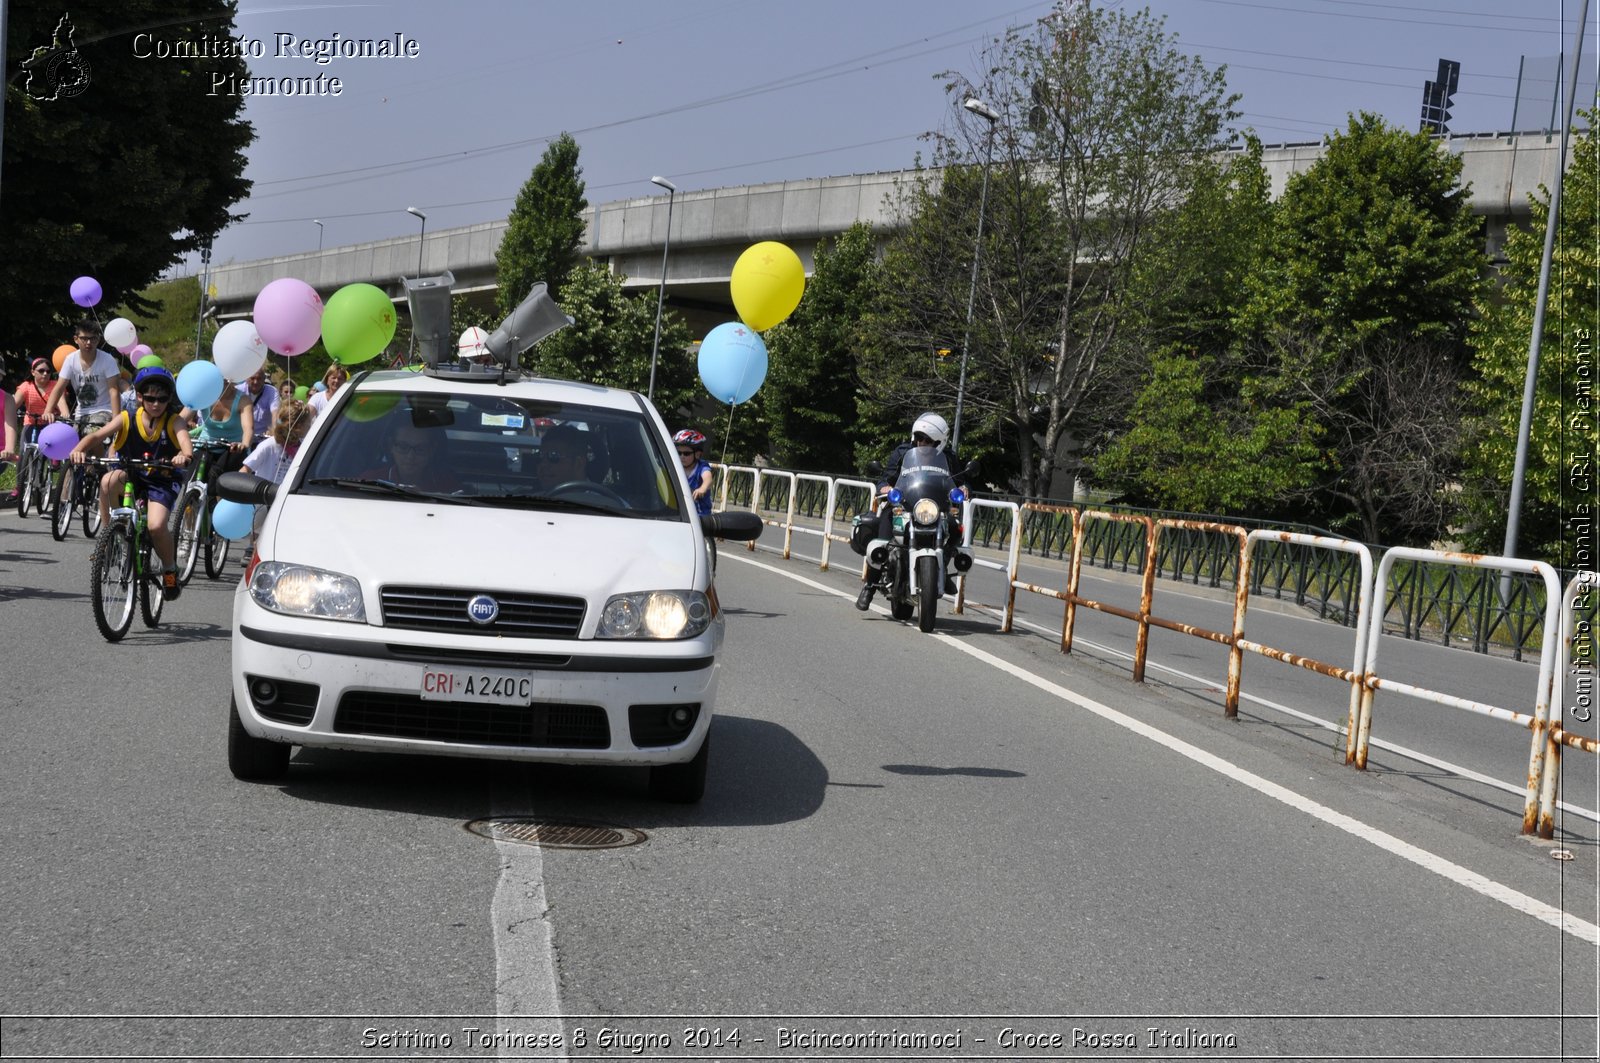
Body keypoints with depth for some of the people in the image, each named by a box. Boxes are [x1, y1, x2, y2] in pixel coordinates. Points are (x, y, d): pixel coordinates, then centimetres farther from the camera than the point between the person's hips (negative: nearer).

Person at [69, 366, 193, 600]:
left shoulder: (173, 421, -6)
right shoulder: (127, 418, -4)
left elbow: (186, 443, -25)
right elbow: (97, 435, -16)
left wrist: (184, 456, -49)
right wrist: (79, 449, -37)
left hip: (161, 482, -2)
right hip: (131, 477, 2)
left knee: (156, 526, -26)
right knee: (109, 480, -33)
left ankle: (170, 570, 3)